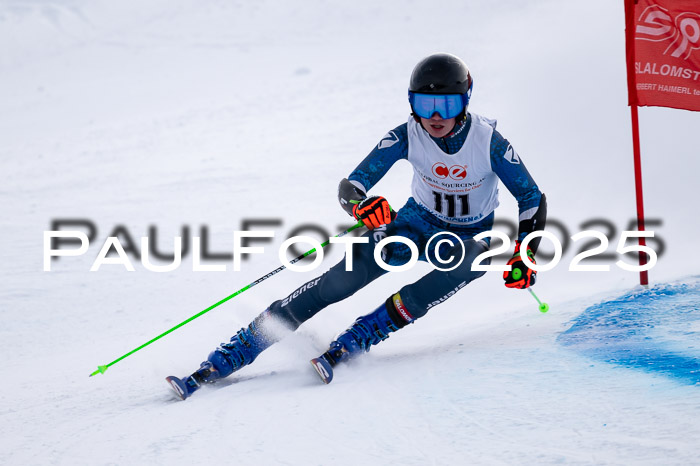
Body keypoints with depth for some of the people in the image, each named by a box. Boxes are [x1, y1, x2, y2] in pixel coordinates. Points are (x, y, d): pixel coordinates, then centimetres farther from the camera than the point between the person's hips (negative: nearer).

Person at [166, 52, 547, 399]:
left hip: (470, 236, -1)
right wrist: (361, 204, -44)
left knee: (467, 263, -38)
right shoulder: (407, 136, -19)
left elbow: (533, 200, -12)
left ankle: (350, 344, -33)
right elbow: (350, 185, -21)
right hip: (418, 223, 1)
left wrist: (524, 256, -24)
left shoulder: (488, 141, -23)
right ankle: (228, 357, -22)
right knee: (349, 275, -22)